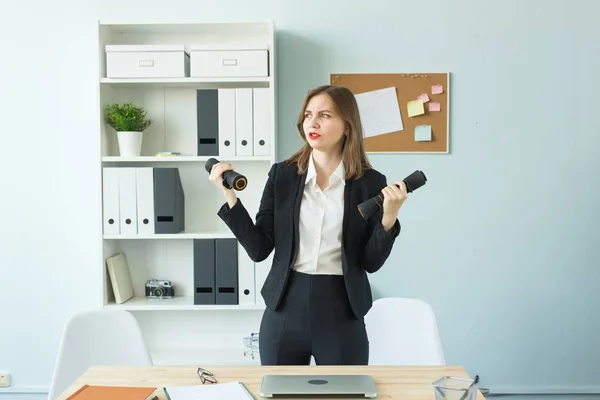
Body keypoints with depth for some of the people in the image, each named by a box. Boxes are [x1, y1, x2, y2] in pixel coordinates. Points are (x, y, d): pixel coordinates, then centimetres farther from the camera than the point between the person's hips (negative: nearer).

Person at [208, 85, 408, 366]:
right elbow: (259, 249, -2)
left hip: (342, 316, -1)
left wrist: (389, 218, -18)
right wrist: (230, 195, -9)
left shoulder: (370, 182, -4)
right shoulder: (282, 174, 0)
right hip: (285, 312, 2)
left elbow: (371, 262, -3)